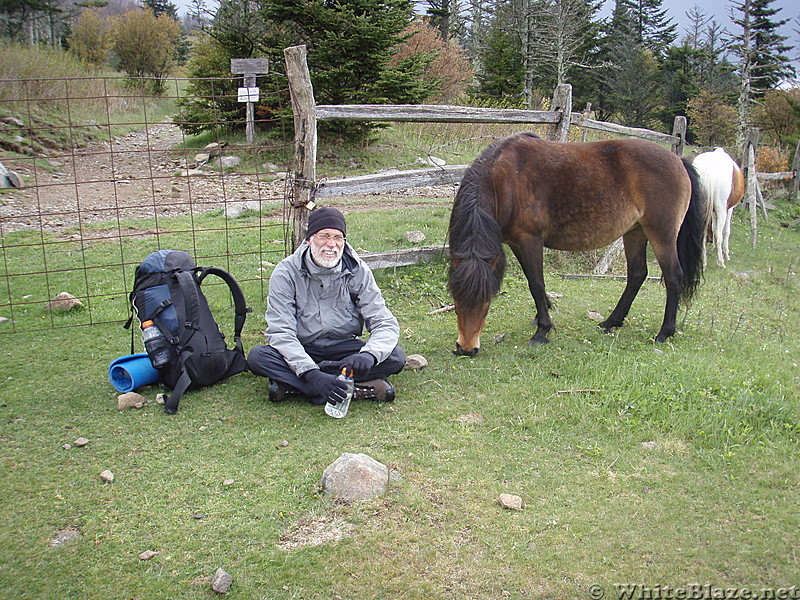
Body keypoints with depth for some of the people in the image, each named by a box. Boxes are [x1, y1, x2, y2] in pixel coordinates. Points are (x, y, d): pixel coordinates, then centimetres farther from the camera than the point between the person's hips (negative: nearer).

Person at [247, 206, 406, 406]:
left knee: (395, 357, -24)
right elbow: (280, 332, -20)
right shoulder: (286, 273, -13)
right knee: (258, 357, -30)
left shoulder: (357, 271, -8)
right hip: (302, 350, -1)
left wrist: (368, 355, -36)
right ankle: (358, 389, -32)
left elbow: (385, 324, -12)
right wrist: (312, 374, -35)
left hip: (344, 348, 1)